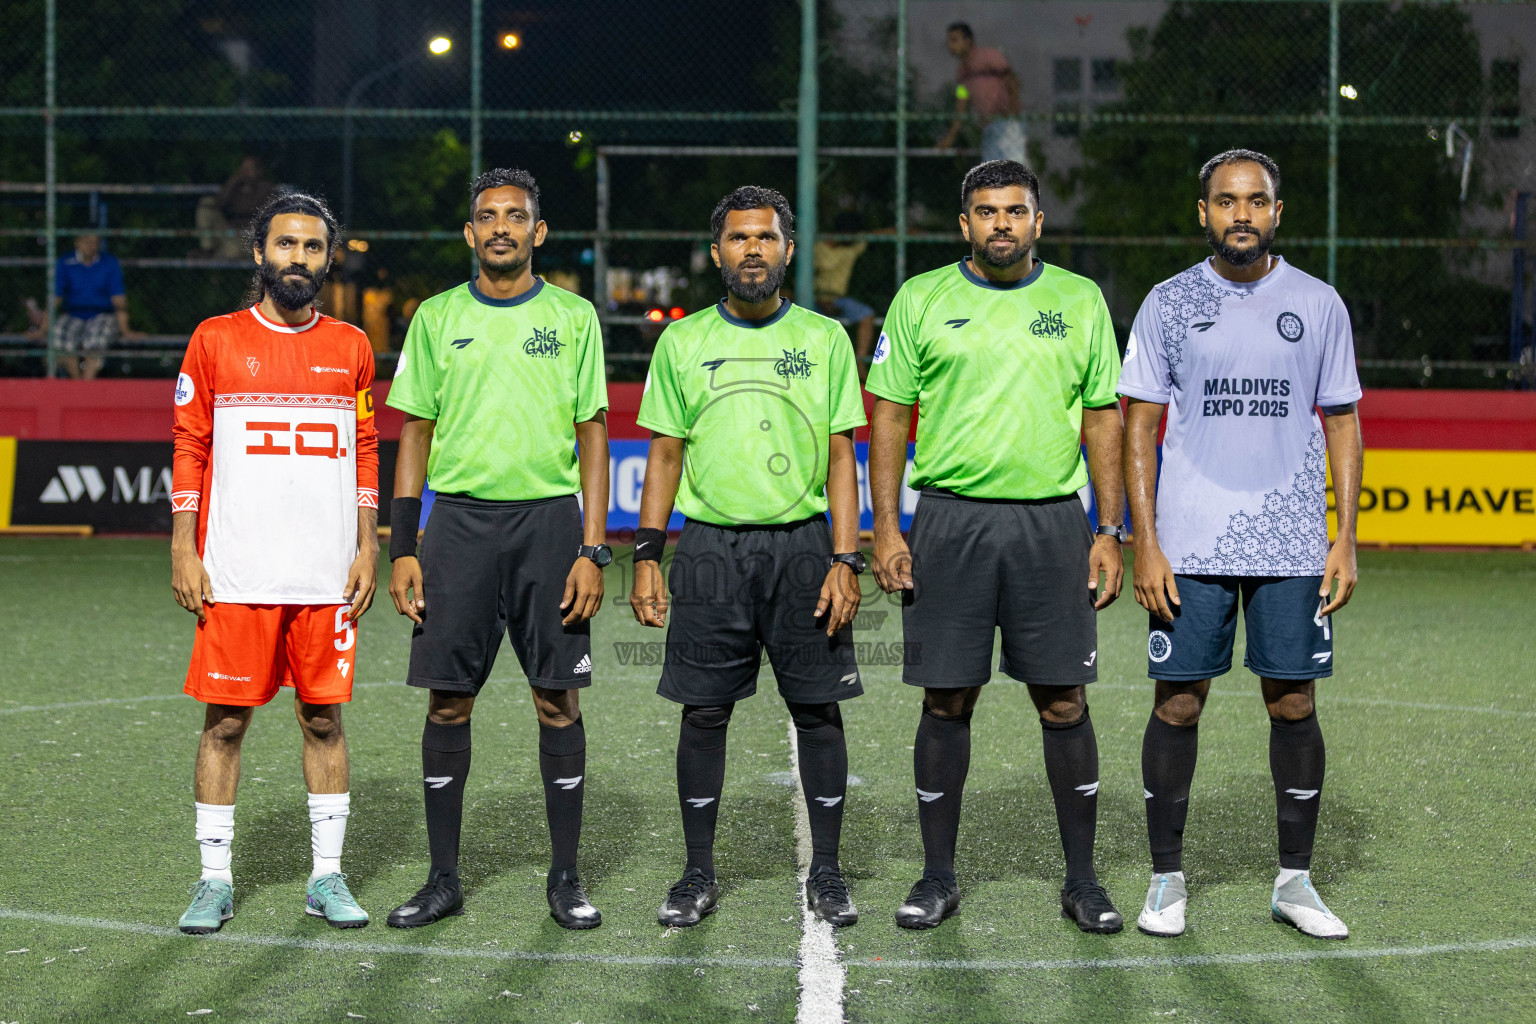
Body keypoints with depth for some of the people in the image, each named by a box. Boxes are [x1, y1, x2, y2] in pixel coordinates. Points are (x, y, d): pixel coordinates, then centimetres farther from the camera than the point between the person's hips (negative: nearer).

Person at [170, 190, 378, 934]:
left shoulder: (350, 348, 9)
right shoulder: (216, 341, 3)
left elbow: (366, 455, 13)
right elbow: (189, 450, 3)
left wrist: (368, 549, 5)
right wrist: (183, 552, -3)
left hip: (326, 576, 2)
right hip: (235, 575, -2)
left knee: (324, 718, 5)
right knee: (225, 719, 1)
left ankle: (327, 877, 13)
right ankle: (214, 880, 10)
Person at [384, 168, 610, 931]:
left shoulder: (573, 317, 4)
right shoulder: (437, 317, 7)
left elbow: (593, 435, 3)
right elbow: (415, 433, 9)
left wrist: (593, 550, -5)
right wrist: (402, 547, 2)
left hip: (549, 519, -1)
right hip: (459, 518, 1)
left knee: (557, 698, 1)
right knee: (449, 700, 2)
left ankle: (565, 877, 11)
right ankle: (444, 877, 12)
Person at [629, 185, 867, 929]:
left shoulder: (824, 338, 5)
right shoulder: (683, 341, 6)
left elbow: (841, 456, 3)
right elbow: (665, 453, 9)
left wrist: (846, 560, -5)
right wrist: (646, 557, 1)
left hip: (801, 543, 0)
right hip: (710, 546, 0)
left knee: (818, 708, 2)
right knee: (704, 712, 3)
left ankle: (826, 873, 12)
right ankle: (699, 875, 13)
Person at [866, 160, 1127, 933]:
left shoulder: (1079, 300, 7)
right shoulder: (921, 299, 4)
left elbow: (1103, 419, 9)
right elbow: (889, 414, 5)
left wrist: (1110, 532, 3)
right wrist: (885, 528, -3)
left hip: (1052, 521, 1)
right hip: (949, 520, 0)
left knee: (1063, 703, 1)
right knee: (947, 703, 3)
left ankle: (1082, 881, 12)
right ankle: (938, 878, 14)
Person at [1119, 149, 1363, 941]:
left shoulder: (1318, 305, 6)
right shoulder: (1169, 305, 3)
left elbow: (1342, 423, 9)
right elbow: (1139, 427, 3)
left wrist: (1346, 539, 1)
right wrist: (1145, 545, -5)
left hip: (1292, 547, 1)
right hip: (1190, 547, -1)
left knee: (1294, 704, 3)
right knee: (1178, 703, 1)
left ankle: (1295, 881, 15)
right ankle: (1167, 880, 12)